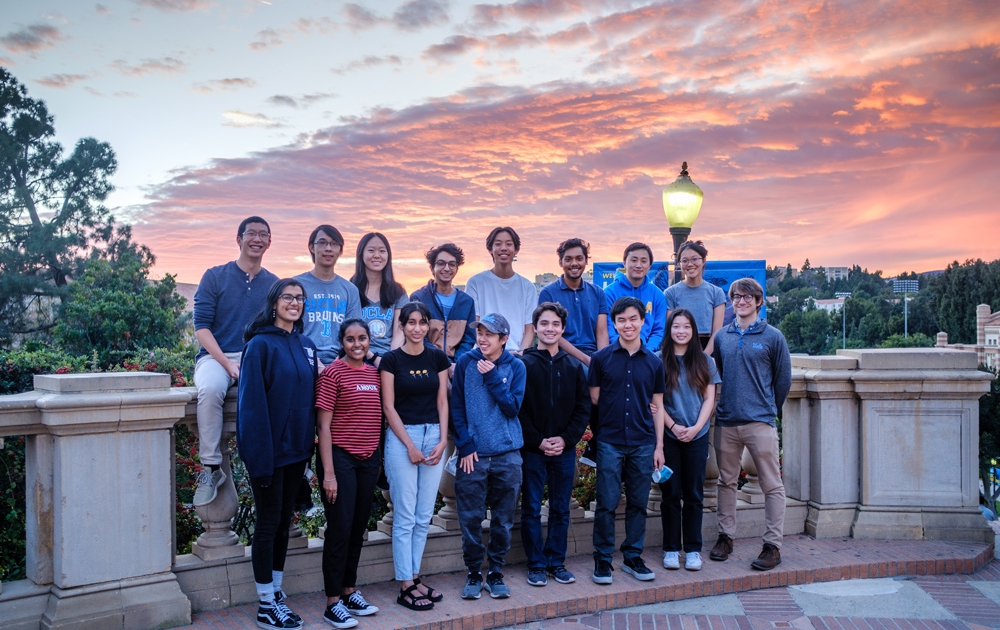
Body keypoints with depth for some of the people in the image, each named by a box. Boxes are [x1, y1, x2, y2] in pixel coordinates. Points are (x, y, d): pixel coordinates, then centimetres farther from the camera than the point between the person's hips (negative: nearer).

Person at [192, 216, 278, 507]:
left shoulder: (274, 284, 14)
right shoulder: (215, 277, 7)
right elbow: (201, 326, 0)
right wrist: (228, 364, -14)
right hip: (216, 356, -1)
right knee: (210, 389, -36)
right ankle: (211, 467, -25)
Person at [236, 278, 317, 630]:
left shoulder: (307, 346, 9)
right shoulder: (260, 345, -11)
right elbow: (252, 403, -16)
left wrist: (310, 443, 9)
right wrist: (259, 455, -20)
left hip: (296, 450, 6)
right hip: (269, 449, -6)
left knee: (284, 522, 14)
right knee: (268, 523, 2)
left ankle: (276, 594, 26)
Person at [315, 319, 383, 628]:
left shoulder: (374, 374, 8)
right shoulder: (333, 373, -9)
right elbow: (324, 425, -11)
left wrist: (379, 458, 9)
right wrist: (328, 473, -15)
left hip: (369, 459, 6)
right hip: (340, 458, -6)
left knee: (359, 527, 13)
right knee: (340, 528, -2)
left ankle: (350, 591, 26)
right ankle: (333, 603, 7)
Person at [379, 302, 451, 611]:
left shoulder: (438, 357, 7)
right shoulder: (391, 359, -4)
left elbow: (442, 402, 8)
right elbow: (388, 406, -6)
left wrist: (442, 441, -3)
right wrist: (410, 445, -10)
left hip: (433, 437, 4)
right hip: (401, 438, -4)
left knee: (424, 516, 9)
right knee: (405, 516, -1)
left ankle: (414, 576, 20)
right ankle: (405, 586, 6)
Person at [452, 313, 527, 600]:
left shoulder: (515, 366, 2)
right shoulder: (466, 363, 0)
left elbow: (513, 407, -7)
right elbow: (457, 407, 0)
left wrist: (492, 377, -13)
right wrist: (465, 445, -7)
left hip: (507, 455, 1)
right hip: (473, 454, -1)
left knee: (503, 519, 8)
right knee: (470, 519, 2)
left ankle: (495, 573, 22)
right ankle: (474, 573, 18)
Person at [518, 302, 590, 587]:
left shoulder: (574, 367, 8)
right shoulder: (523, 365, -2)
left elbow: (584, 408, 6)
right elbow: (517, 409, -6)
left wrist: (566, 438, -7)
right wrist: (538, 441, -12)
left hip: (565, 449, 3)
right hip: (532, 449, -3)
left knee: (561, 510, 10)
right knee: (532, 509, 4)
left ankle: (556, 561, 21)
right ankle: (536, 564, 14)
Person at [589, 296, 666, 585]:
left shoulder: (654, 362, 6)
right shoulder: (601, 358, 0)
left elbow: (658, 407, 9)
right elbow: (593, 401, 4)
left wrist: (659, 446, 6)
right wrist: (597, 434, -2)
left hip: (643, 443, 2)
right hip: (610, 442, -2)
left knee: (638, 504, 9)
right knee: (606, 504, 1)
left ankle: (633, 557, 22)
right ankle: (602, 559, 13)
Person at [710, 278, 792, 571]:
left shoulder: (772, 336, 0)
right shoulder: (722, 336, 9)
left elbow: (783, 378, 6)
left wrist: (769, 408, 11)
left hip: (760, 422, -3)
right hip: (726, 421, 3)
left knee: (772, 485, 0)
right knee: (726, 481, 12)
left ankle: (773, 545, 7)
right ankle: (725, 536, 23)